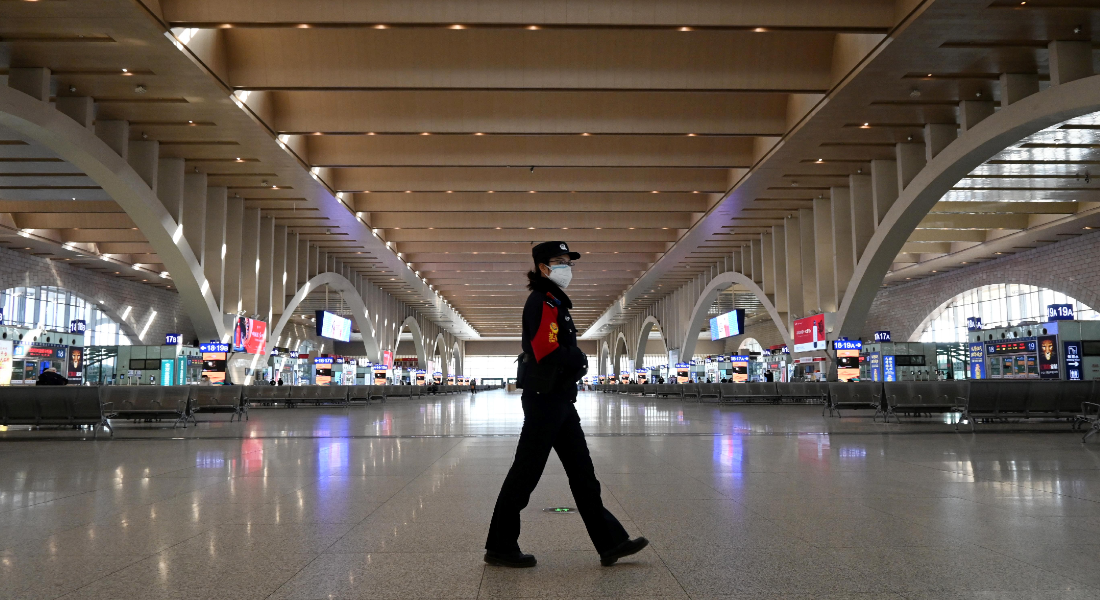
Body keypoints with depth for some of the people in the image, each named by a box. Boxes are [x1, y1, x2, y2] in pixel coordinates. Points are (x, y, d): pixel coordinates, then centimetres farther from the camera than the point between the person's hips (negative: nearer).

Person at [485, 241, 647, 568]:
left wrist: (576, 361, 0)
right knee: (526, 472, -1)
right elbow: (549, 352, -23)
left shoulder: (555, 301, 18)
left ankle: (610, 542, 18)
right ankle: (500, 547, 12)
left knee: (582, 471, 11)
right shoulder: (542, 301, -14)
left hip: (559, 400, 10)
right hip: (545, 398, -10)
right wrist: (580, 362, -8)